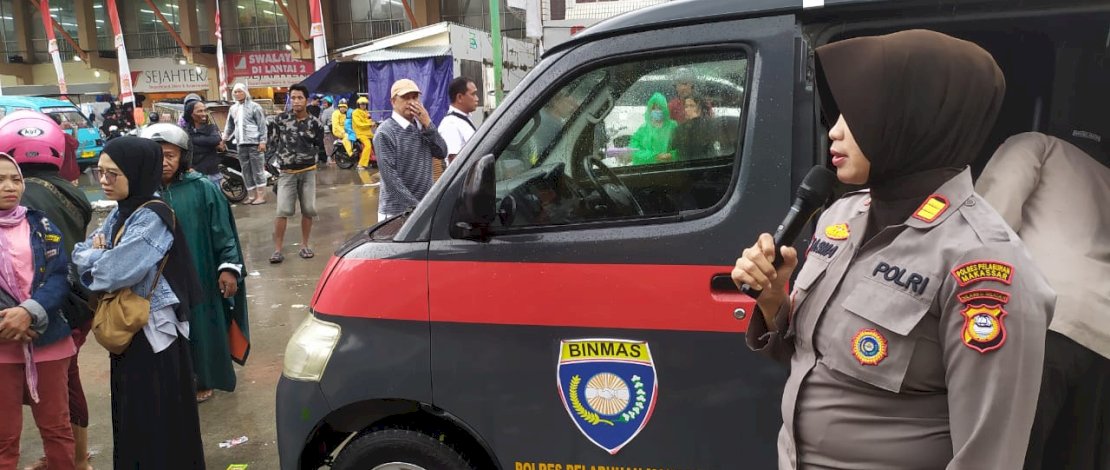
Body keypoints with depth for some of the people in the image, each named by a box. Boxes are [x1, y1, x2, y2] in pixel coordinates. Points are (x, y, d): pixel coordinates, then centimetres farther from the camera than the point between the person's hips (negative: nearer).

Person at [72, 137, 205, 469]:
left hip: (152, 330, -9)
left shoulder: (153, 218, -19)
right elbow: (81, 253, 8)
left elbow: (114, 272, -25)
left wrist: (93, 257, -6)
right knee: (131, 416, 19)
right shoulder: (120, 212, 8)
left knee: (157, 422, 2)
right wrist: (98, 255, -12)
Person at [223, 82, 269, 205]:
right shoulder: (233, 108, 15)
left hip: (254, 143, -7)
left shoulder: (254, 106, -4)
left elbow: (262, 125, -7)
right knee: (246, 170, 8)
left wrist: (262, 141, -13)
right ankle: (254, 194, 15)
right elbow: (229, 126, 22)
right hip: (241, 144, 7)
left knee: (257, 170, -4)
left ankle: (261, 195, -1)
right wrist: (224, 138, 14)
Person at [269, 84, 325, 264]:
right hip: (287, 172, -1)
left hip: (308, 172, 2)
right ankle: (277, 249, -2)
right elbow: (274, 141, 9)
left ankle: (304, 245, 19)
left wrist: (310, 159, 2)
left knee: (308, 210, 5)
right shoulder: (281, 119, -2)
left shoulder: (315, 123, 0)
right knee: (282, 211, -7)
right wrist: (279, 158, 6)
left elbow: (319, 147, 11)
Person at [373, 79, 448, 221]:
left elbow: (442, 153, 0)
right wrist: (415, 207, -17)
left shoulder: (422, 125, 10)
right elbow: (390, 178, -15)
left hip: (426, 207, 6)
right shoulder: (385, 133, -11)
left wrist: (427, 124, -10)